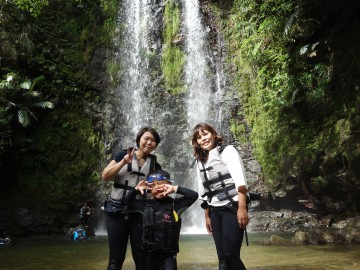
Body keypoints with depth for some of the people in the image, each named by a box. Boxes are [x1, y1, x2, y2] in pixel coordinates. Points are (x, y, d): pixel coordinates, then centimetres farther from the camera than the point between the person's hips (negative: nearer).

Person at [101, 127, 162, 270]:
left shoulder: (155, 165, 8)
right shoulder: (123, 155, 3)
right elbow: (105, 176, -5)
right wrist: (124, 162, -14)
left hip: (140, 214, 2)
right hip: (117, 212, -1)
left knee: (141, 257, 4)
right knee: (116, 258, 4)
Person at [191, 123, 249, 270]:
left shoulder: (227, 150, -3)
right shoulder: (200, 161, 14)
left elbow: (240, 179, -14)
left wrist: (242, 208, -23)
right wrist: (207, 216, 19)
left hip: (233, 208, -6)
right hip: (215, 212, 6)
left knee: (231, 254, -10)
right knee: (222, 257, 5)